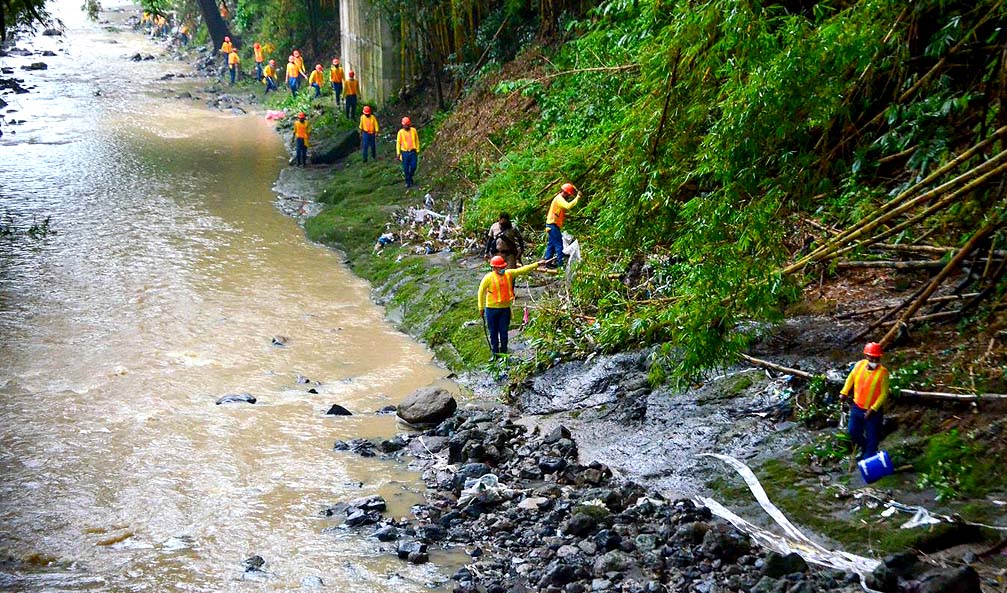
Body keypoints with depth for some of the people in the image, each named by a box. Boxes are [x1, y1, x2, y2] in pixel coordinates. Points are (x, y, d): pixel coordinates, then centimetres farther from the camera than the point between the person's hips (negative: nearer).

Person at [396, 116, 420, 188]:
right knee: (406, 168, 3)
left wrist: (417, 151, 8)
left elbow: (417, 141, 9)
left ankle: (410, 178, 25)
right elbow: (398, 143, 1)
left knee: (413, 167, -1)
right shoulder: (401, 132, -3)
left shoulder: (413, 130, 1)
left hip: (413, 152, 1)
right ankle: (407, 182, 15)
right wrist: (398, 153, -3)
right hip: (405, 152, -1)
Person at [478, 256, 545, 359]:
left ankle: (503, 354, 15)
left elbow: (522, 270, 2)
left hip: (505, 308, 2)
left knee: (504, 333, 6)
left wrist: (536, 264, -5)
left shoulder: (509, 274, 2)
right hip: (492, 308, -2)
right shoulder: (488, 277, -9)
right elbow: (481, 292, -4)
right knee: (493, 333, 7)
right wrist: (481, 308, -4)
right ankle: (495, 354, 17)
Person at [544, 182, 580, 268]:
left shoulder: (560, 198, 18)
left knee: (551, 244, 14)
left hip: (552, 225, 10)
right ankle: (560, 264, -10)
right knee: (559, 245, -9)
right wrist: (577, 198, -27)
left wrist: (567, 215, 10)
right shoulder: (559, 199, -15)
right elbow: (568, 206, -33)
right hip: (553, 225, -10)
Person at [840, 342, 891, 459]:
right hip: (857, 407, 5)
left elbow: (884, 393, -16)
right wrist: (844, 392, 6)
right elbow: (851, 378, 12)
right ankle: (865, 448, 42)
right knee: (853, 432, 15)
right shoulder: (859, 365, -8)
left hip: (873, 411, -5)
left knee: (872, 437, 7)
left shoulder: (883, 372, -20)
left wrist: (873, 409, -19)